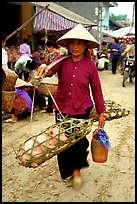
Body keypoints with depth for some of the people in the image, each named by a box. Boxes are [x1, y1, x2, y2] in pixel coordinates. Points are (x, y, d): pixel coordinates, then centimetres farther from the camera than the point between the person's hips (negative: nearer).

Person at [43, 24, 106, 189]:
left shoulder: (90, 65, -5)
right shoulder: (63, 60, -3)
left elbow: (96, 90, 0)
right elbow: (52, 68, -23)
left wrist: (101, 112, 3)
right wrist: (46, 71, -47)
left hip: (81, 110, -1)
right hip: (61, 108, 2)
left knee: (78, 141, 0)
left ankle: (77, 170, 31)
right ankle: (66, 171, 38)